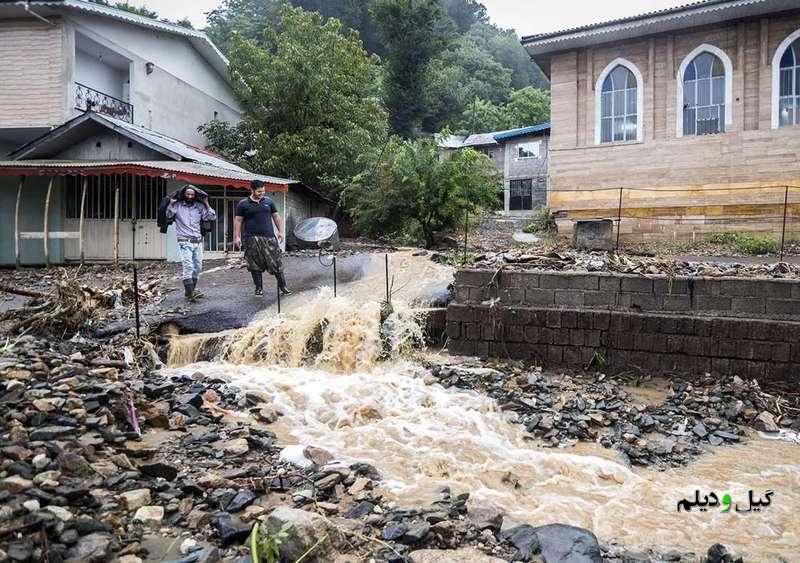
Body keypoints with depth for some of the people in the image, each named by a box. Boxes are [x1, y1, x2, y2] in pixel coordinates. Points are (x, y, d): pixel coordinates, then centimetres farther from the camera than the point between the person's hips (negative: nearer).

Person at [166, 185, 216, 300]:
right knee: (188, 266, -15)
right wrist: (171, 204, -18)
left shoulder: (199, 206, 12)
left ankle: (192, 290, 18)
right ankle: (190, 293, -19)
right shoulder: (177, 205, 4)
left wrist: (206, 204, 3)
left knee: (197, 267, 7)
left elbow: (212, 217, 8)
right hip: (184, 242, -5)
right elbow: (169, 214, -8)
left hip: (198, 242, 5)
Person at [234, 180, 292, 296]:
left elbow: (276, 217, 15)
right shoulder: (243, 204, 4)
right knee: (255, 265, 4)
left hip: (269, 237, 1)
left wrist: (280, 231, 6)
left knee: (276, 263, -2)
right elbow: (238, 221, 5)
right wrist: (237, 236, -3)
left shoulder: (269, 201, 11)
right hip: (251, 239, -1)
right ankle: (259, 287, 15)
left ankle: (282, 286, 7)